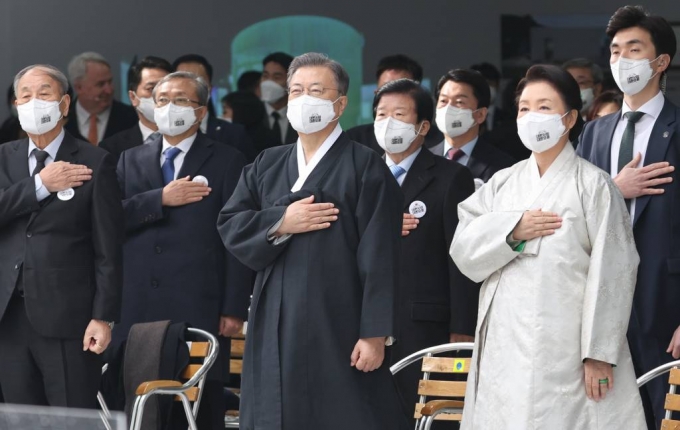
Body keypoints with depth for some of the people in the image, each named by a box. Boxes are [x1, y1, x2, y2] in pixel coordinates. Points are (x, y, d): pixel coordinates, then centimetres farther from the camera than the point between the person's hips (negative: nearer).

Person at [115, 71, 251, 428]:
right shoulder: (131, 160, 17)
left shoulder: (226, 161, 5)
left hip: (198, 307, -3)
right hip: (138, 307, 3)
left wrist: (234, 309, -8)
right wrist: (160, 199, -9)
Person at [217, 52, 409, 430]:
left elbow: (379, 257, -8)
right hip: (275, 326, 5)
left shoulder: (365, 168, -2)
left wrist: (375, 333, -14)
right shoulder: (267, 166, 16)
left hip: (337, 328, -5)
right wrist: (280, 223, -10)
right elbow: (229, 225, 9)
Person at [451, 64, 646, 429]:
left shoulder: (592, 186, -2)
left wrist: (599, 355, -11)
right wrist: (512, 231, -11)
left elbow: (611, 273, -7)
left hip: (566, 354, -5)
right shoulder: (502, 184, 13)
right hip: (505, 350, 5)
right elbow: (463, 251, 6)